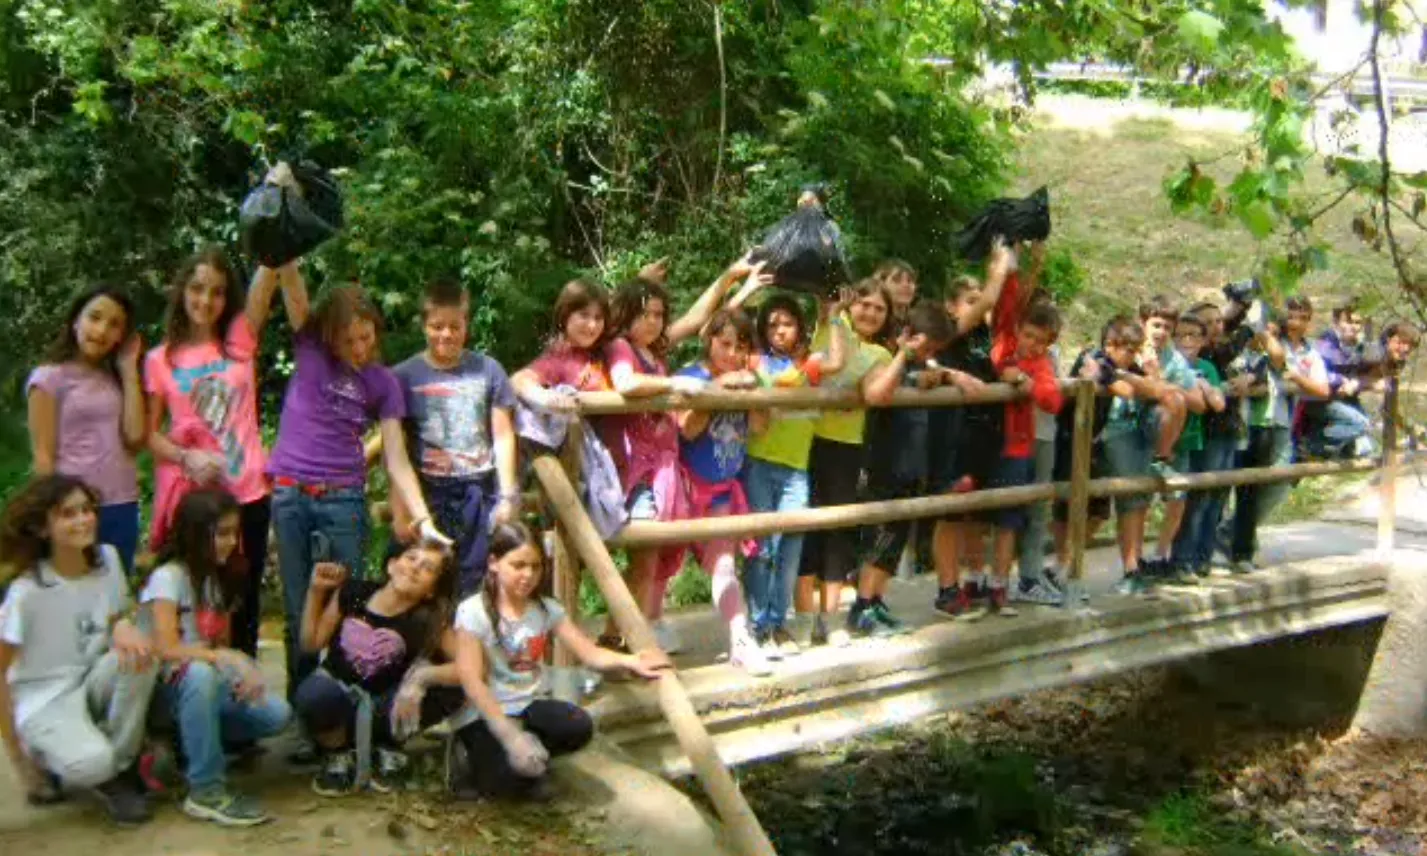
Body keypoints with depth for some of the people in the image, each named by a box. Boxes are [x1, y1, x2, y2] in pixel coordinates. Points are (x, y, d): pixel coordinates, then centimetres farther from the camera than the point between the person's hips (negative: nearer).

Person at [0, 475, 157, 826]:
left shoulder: (108, 559, -5)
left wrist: (124, 627, -19)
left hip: (91, 684, 6)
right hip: (43, 700, -5)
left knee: (139, 654, -28)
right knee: (92, 762, -35)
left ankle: (120, 768, -8)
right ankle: (50, 761, 4)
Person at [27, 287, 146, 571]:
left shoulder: (115, 378, 13)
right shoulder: (49, 377, -2)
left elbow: (135, 438, -2)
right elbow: (43, 455, -5)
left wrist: (129, 370, 1)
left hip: (122, 507, 5)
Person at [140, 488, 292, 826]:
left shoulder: (221, 577, 10)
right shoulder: (168, 577, -13)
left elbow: (223, 645, 7)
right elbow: (166, 650, -25)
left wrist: (243, 670, -14)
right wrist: (230, 659, -34)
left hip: (213, 684, 6)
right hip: (170, 686, -6)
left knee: (276, 713, -19)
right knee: (200, 673, -40)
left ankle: (194, 742, 5)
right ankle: (207, 791, -29)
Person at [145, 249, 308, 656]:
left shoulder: (240, 340, 6)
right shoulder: (161, 359, 4)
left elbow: (266, 284, -9)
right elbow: (149, 433, 1)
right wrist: (186, 457, -16)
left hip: (246, 494, 1)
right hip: (189, 496, -1)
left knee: (244, 605, 8)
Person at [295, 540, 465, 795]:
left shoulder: (430, 621, -15)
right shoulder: (354, 592, -9)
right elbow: (312, 643, 3)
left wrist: (422, 676, -37)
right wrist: (316, 591, -6)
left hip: (378, 704, 0)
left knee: (449, 695, -26)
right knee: (313, 695, -37)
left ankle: (385, 750, 2)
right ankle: (339, 756, -3)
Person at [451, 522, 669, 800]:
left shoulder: (547, 608, 2)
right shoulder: (473, 611, -14)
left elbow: (590, 652, -5)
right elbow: (472, 682, -19)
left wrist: (630, 661, -25)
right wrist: (511, 736, -26)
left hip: (530, 706, 4)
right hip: (484, 714, -4)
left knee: (579, 726, -26)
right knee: (512, 778, -29)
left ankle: (531, 753, 3)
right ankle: (487, 757, 6)